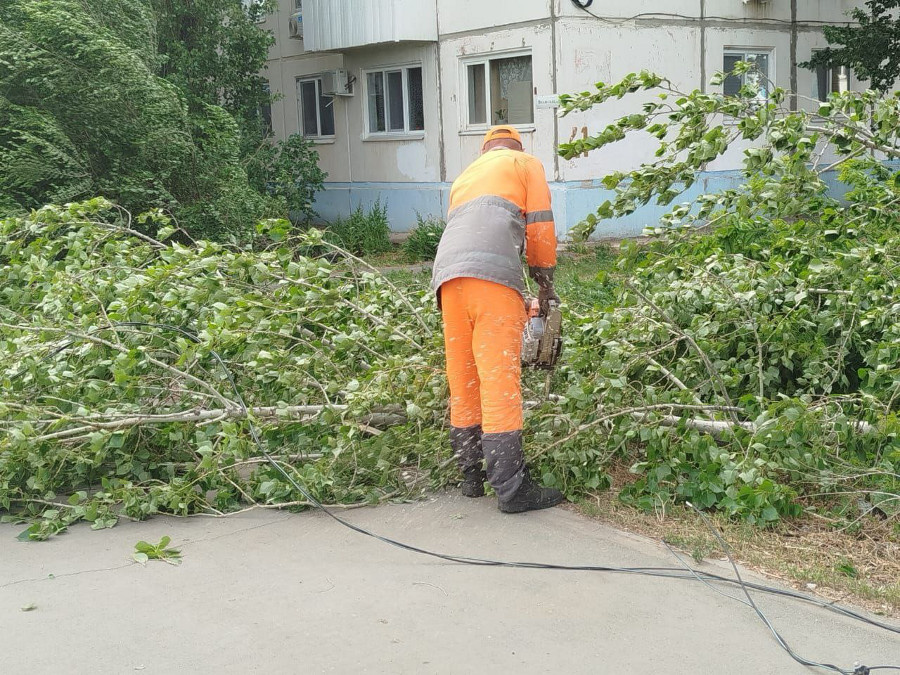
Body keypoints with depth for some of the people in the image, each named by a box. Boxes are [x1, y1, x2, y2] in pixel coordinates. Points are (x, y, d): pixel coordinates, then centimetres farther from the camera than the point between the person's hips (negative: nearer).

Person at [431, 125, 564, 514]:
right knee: (500, 382, -8)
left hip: (447, 276, 6)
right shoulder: (525, 163, 20)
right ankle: (511, 489, -8)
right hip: (492, 276, -6)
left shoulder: (465, 176, 37)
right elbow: (540, 228, 9)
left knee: (463, 383, 13)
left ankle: (471, 476, 21)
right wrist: (545, 283, 22)